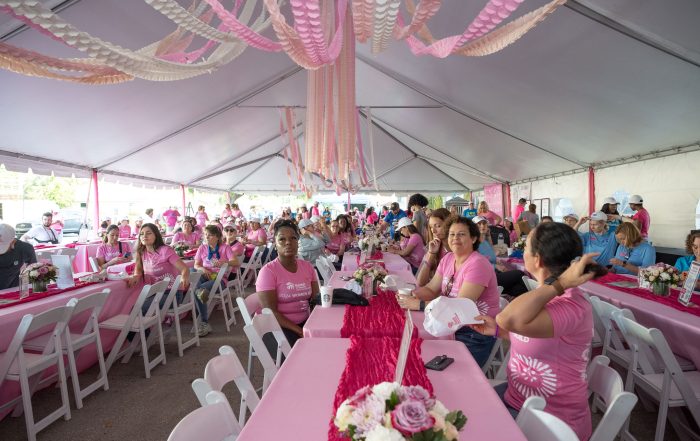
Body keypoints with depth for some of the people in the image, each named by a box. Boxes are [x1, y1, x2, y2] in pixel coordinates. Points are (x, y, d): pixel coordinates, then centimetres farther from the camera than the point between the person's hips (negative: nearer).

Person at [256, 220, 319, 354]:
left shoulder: (307, 266, 4)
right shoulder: (268, 270, -12)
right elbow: (270, 312, -15)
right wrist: (299, 331, -20)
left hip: (305, 322, 5)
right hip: (277, 327, -5)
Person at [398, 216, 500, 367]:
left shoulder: (478, 264, -20)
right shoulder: (448, 258, 4)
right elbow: (431, 290, 2)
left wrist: (419, 304, -29)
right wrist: (410, 293, -19)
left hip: (476, 334, -6)